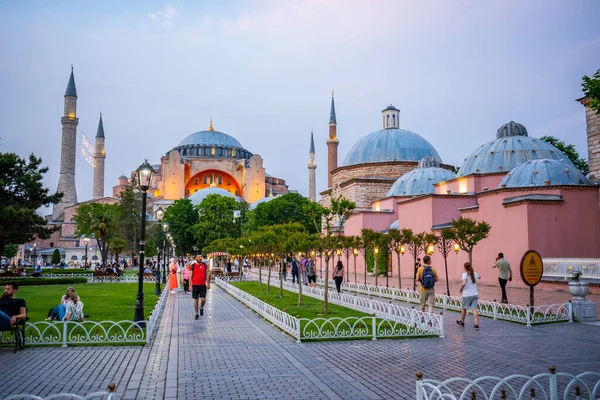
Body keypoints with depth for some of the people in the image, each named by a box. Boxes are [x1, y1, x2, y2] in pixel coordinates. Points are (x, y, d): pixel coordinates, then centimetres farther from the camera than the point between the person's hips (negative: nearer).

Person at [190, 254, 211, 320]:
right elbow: (190, 276, 1)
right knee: (195, 300, 4)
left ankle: (201, 308, 26)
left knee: (203, 299, -6)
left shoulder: (205, 265, 4)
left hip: (203, 285, 1)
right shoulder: (193, 266, -1)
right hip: (195, 285, -1)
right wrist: (190, 285, -3)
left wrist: (208, 284, 3)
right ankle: (196, 314, 16)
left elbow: (207, 275, 8)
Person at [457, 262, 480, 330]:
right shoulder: (475, 273, 7)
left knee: (464, 308, 16)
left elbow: (464, 283, -26)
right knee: (474, 309, -2)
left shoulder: (465, 274, -11)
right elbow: (479, 277, 32)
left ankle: (462, 322, 34)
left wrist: (461, 289, -9)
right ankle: (476, 324, -12)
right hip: (475, 294, 4)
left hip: (467, 295, -4)